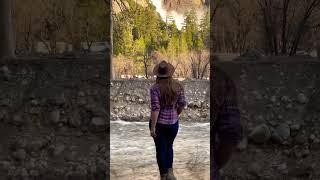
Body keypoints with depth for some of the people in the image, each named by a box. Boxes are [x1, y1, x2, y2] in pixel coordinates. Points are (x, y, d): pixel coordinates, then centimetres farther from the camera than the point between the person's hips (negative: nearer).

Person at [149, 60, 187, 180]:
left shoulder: (155, 88, -15)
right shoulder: (178, 86, -5)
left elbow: (155, 108, -19)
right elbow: (182, 103, 0)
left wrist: (152, 127, -15)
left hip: (159, 123, -3)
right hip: (173, 122, 3)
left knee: (161, 149, 11)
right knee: (169, 146, 23)